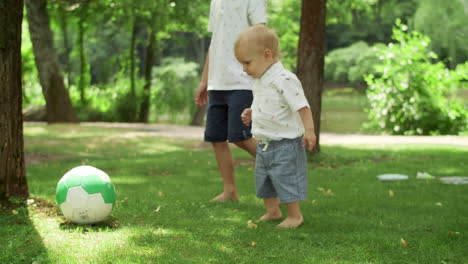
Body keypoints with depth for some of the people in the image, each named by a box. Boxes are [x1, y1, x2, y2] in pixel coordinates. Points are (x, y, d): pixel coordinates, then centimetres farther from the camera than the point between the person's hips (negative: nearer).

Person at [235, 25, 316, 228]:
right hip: (264, 143, 9)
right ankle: (272, 211, 34)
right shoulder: (259, 81, 9)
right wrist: (251, 113, 10)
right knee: (263, 180, 18)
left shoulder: (284, 80, -21)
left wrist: (309, 130, -28)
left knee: (285, 179, -2)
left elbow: (302, 106, -23)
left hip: (285, 143, -9)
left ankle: (295, 216, 13)